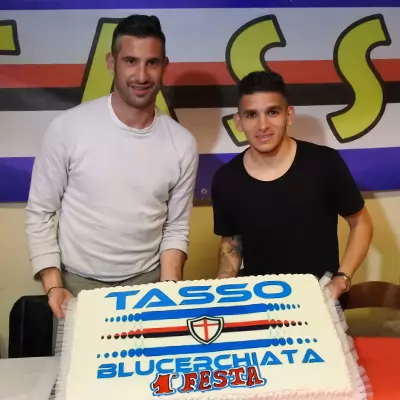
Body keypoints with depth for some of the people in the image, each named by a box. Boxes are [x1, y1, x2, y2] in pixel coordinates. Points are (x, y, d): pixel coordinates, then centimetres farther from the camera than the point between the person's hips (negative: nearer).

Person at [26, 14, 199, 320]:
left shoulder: (183, 144, -6)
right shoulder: (68, 128, -12)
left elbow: (177, 228, 1)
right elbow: (40, 213, -5)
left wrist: (169, 290, -10)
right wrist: (53, 285, -12)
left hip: (147, 283, 2)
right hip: (77, 283, -1)